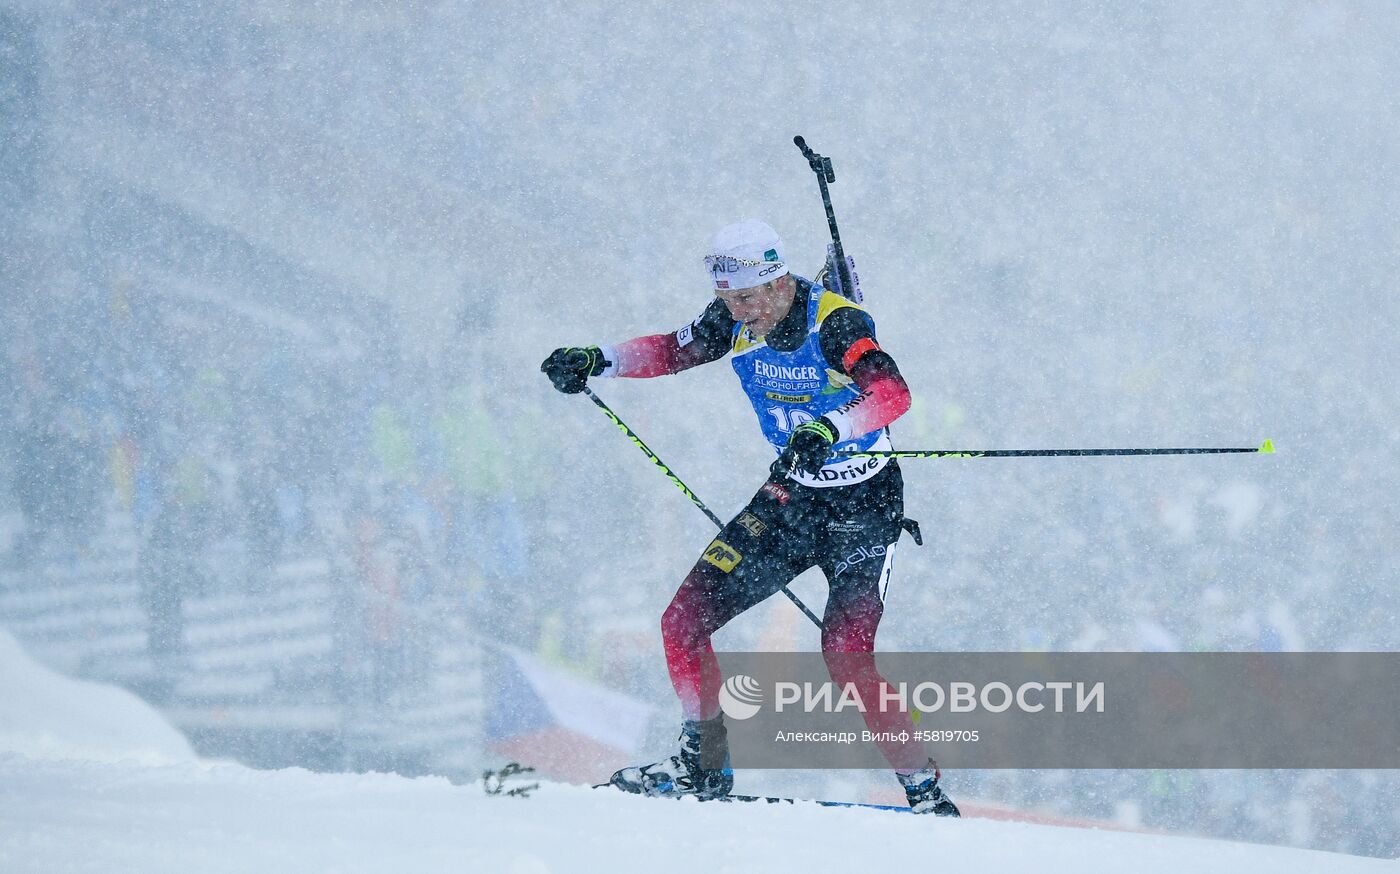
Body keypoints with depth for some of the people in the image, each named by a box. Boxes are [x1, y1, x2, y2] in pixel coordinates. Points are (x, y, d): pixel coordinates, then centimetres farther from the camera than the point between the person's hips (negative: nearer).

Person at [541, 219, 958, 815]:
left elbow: (892, 392, -41)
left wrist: (824, 430, -58)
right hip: (791, 498, 7)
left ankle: (923, 788, -10)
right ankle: (704, 766, 14)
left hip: (864, 506, -7)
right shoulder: (735, 321, -5)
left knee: (845, 654, -22)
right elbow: (674, 350, 14)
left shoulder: (835, 322, -24)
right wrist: (598, 360, -1)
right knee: (685, 619, -2)